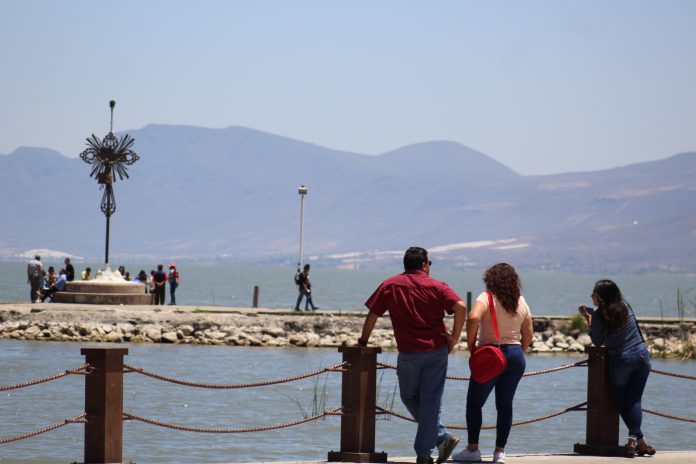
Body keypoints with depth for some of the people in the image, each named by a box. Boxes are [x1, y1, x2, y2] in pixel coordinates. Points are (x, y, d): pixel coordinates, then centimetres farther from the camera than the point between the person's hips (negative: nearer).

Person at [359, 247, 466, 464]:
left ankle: (442, 437, 10)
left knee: (410, 398, 17)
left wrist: (363, 341, 17)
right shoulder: (437, 287, 3)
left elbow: (372, 315, 4)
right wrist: (454, 338, -3)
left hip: (408, 354, -1)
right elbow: (460, 307, -12)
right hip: (437, 351, 1)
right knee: (430, 401, 4)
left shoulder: (390, 285, 5)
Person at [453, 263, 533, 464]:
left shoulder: (486, 298, -8)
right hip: (516, 356, 5)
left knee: (474, 403, 8)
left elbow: (473, 318, -25)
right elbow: (528, 334, 12)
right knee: (505, 405, 9)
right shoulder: (521, 302, 8)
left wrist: (471, 344, -13)